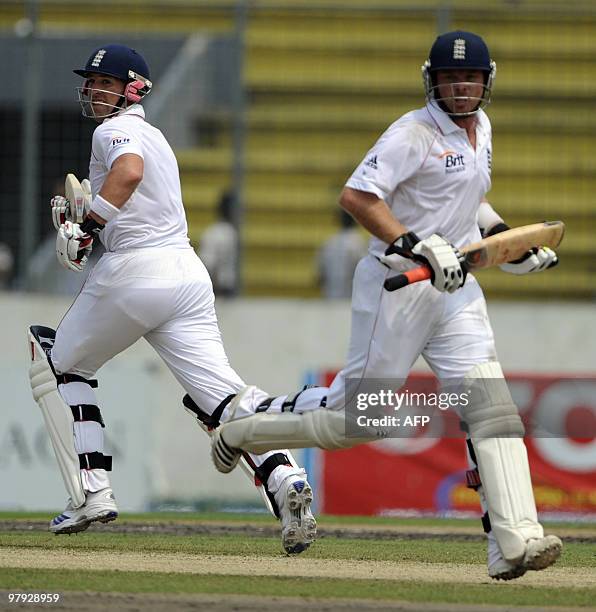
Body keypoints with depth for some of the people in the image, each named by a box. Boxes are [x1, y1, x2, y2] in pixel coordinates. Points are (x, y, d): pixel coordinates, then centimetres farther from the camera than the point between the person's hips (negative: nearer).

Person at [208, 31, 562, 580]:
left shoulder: (479, 128, 14)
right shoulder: (414, 133, -13)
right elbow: (356, 196, -22)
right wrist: (418, 246, -30)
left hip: (454, 287, 7)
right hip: (397, 286, -7)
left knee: (491, 405, -9)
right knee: (358, 415, 0)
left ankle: (514, 543, -17)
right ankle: (245, 428, 25)